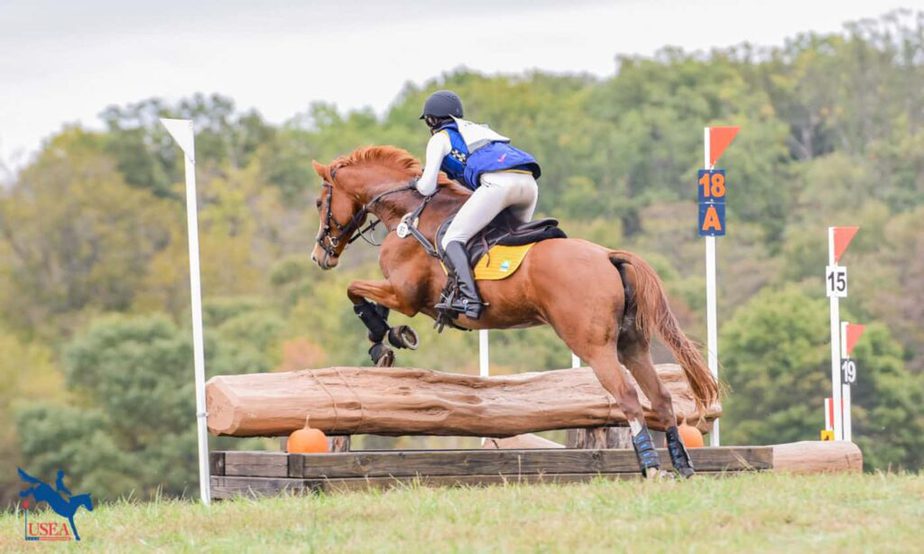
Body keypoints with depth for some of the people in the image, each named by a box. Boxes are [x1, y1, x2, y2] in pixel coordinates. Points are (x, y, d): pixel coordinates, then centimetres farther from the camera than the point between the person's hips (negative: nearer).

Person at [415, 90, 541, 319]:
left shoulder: (440, 138, 17)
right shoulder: (477, 130, 37)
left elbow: (427, 189, 14)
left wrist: (419, 183, 35)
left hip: (497, 182, -7)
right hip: (528, 182, 7)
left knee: (452, 239, -4)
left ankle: (469, 298, -25)